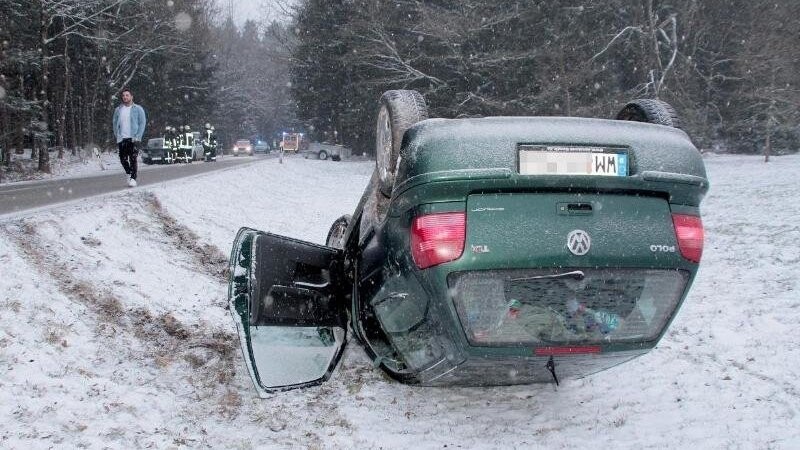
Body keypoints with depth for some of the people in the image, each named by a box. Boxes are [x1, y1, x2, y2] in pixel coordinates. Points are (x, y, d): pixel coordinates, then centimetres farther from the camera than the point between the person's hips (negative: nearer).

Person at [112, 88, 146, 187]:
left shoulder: (138, 109, 3)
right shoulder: (118, 110, 13)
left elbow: (142, 123, 0)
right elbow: (115, 124, 16)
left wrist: (137, 137, -10)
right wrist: (117, 137, 4)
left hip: (133, 138, -3)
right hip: (121, 138, 3)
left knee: (133, 159, -10)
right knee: (123, 159, 4)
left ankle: (133, 178, -5)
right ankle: (128, 172, 30)